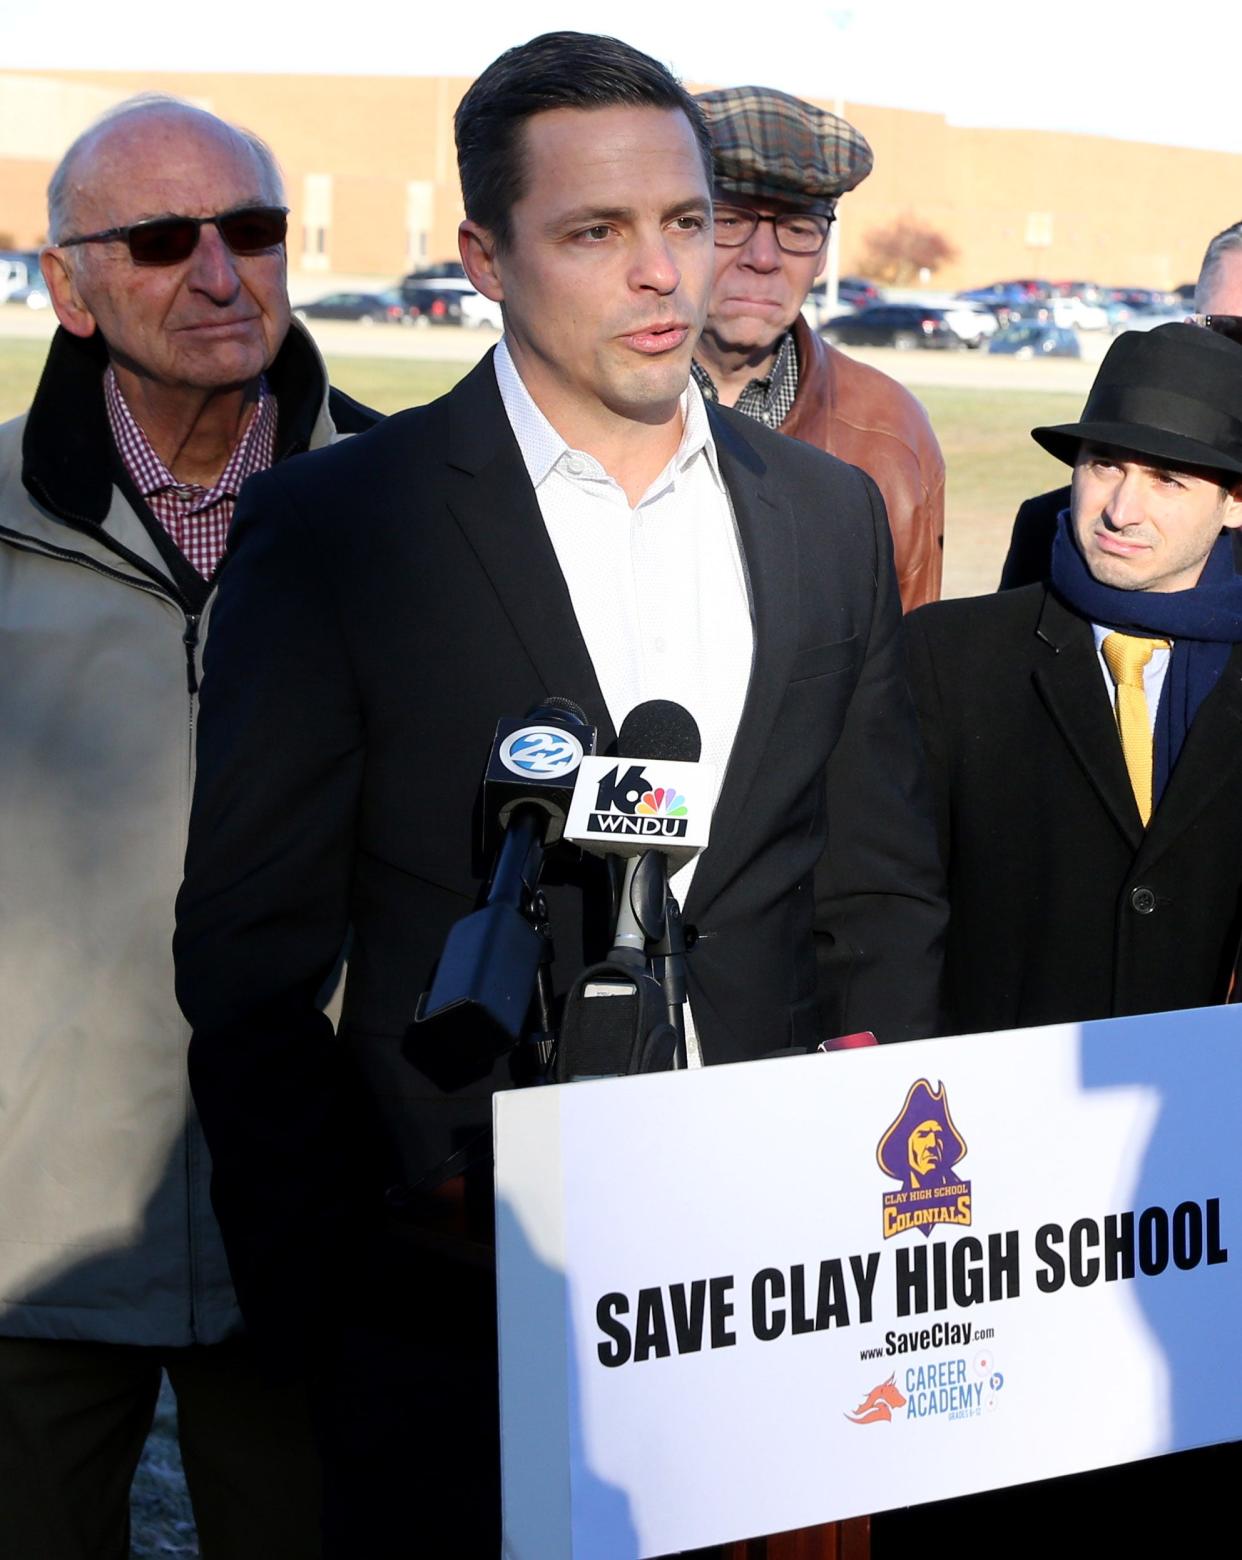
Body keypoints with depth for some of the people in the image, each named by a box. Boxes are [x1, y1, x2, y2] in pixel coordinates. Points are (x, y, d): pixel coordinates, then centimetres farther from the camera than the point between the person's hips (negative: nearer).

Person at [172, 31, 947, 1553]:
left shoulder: (829, 511, 9)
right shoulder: (332, 527, -5)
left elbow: (882, 887, 13)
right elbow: (250, 956, -4)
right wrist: (318, 1299, -6)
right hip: (456, 1306, -3)